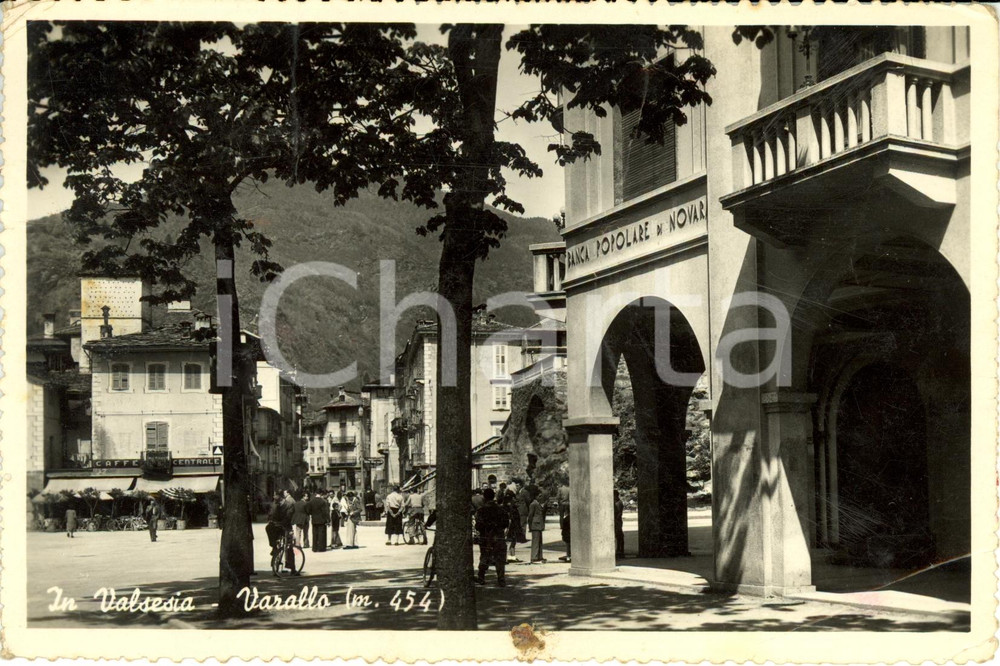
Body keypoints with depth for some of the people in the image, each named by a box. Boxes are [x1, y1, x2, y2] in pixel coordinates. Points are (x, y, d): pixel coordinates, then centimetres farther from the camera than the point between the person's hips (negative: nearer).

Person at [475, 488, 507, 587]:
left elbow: (478, 526, -11)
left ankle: (481, 578, 18)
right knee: (500, 559, 4)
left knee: (484, 558, 12)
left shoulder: (481, 510, -7)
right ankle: (501, 580, 0)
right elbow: (505, 524, 3)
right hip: (498, 537, 1)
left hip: (485, 538, -1)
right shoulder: (500, 509, 0)